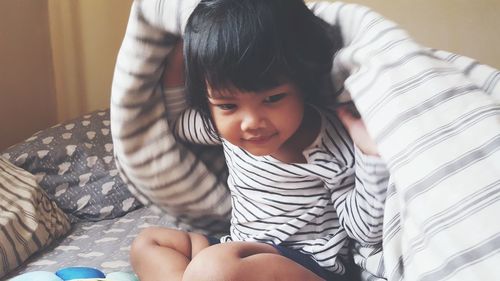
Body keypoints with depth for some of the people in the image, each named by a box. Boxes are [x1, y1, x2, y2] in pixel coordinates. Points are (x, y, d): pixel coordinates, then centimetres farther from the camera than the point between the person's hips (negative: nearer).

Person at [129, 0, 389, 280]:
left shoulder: (334, 148, -20)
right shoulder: (226, 126, -2)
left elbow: (365, 229, -14)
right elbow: (175, 121, 18)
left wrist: (372, 155, -28)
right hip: (243, 252, 8)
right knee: (148, 243, 8)